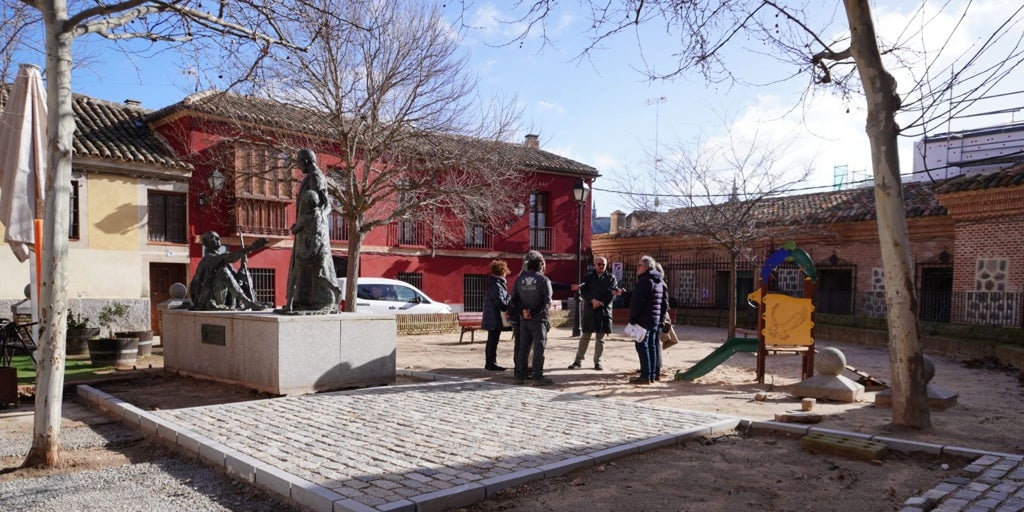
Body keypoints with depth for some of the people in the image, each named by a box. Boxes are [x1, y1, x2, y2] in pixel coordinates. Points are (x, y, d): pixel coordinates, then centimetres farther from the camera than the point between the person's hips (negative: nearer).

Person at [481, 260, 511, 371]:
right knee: (493, 341, -3)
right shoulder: (496, 286, -19)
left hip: (491, 319, 10)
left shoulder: (492, 283, 12)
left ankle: (489, 363, 25)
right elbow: (501, 303, -21)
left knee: (492, 341, 17)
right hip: (495, 319, -10)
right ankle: (491, 363, 3)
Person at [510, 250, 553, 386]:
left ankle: (520, 375, 15)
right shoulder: (543, 279, -9)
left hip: (524, 319, 5)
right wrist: (536, 312, -11)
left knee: (523, 347, 11)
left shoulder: (520, 279, 6)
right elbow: (547, 301, -16)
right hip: (539, 319, -5)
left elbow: (513, 299, 3)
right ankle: (538, 377, 0)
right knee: (539, 348, 0)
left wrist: (523, 310, -5)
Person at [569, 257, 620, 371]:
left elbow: (612, 295, -3)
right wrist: (592, 300, -18)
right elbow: (583, 291, -3)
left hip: (604, 311, 0)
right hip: (589, 310, 0)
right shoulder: (588, 276, 8)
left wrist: (600, 304, -13)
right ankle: (578, 361, 10)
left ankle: (597, 361, 14)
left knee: (600, 338, 5)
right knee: (585, 337, 4)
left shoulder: (611, 278, 7)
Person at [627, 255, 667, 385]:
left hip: (644, 320, -9)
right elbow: (665, 302, 20)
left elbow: (637, 301, -19)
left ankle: (646, 376, -9)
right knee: (652, 346, 12)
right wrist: (661, 317, 20)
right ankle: (652, 375, 15)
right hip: (656, 320, 9)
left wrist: (632, 319, -15)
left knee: (642, 346, -6)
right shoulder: (659, 282, 17)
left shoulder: (645, 281, -13)